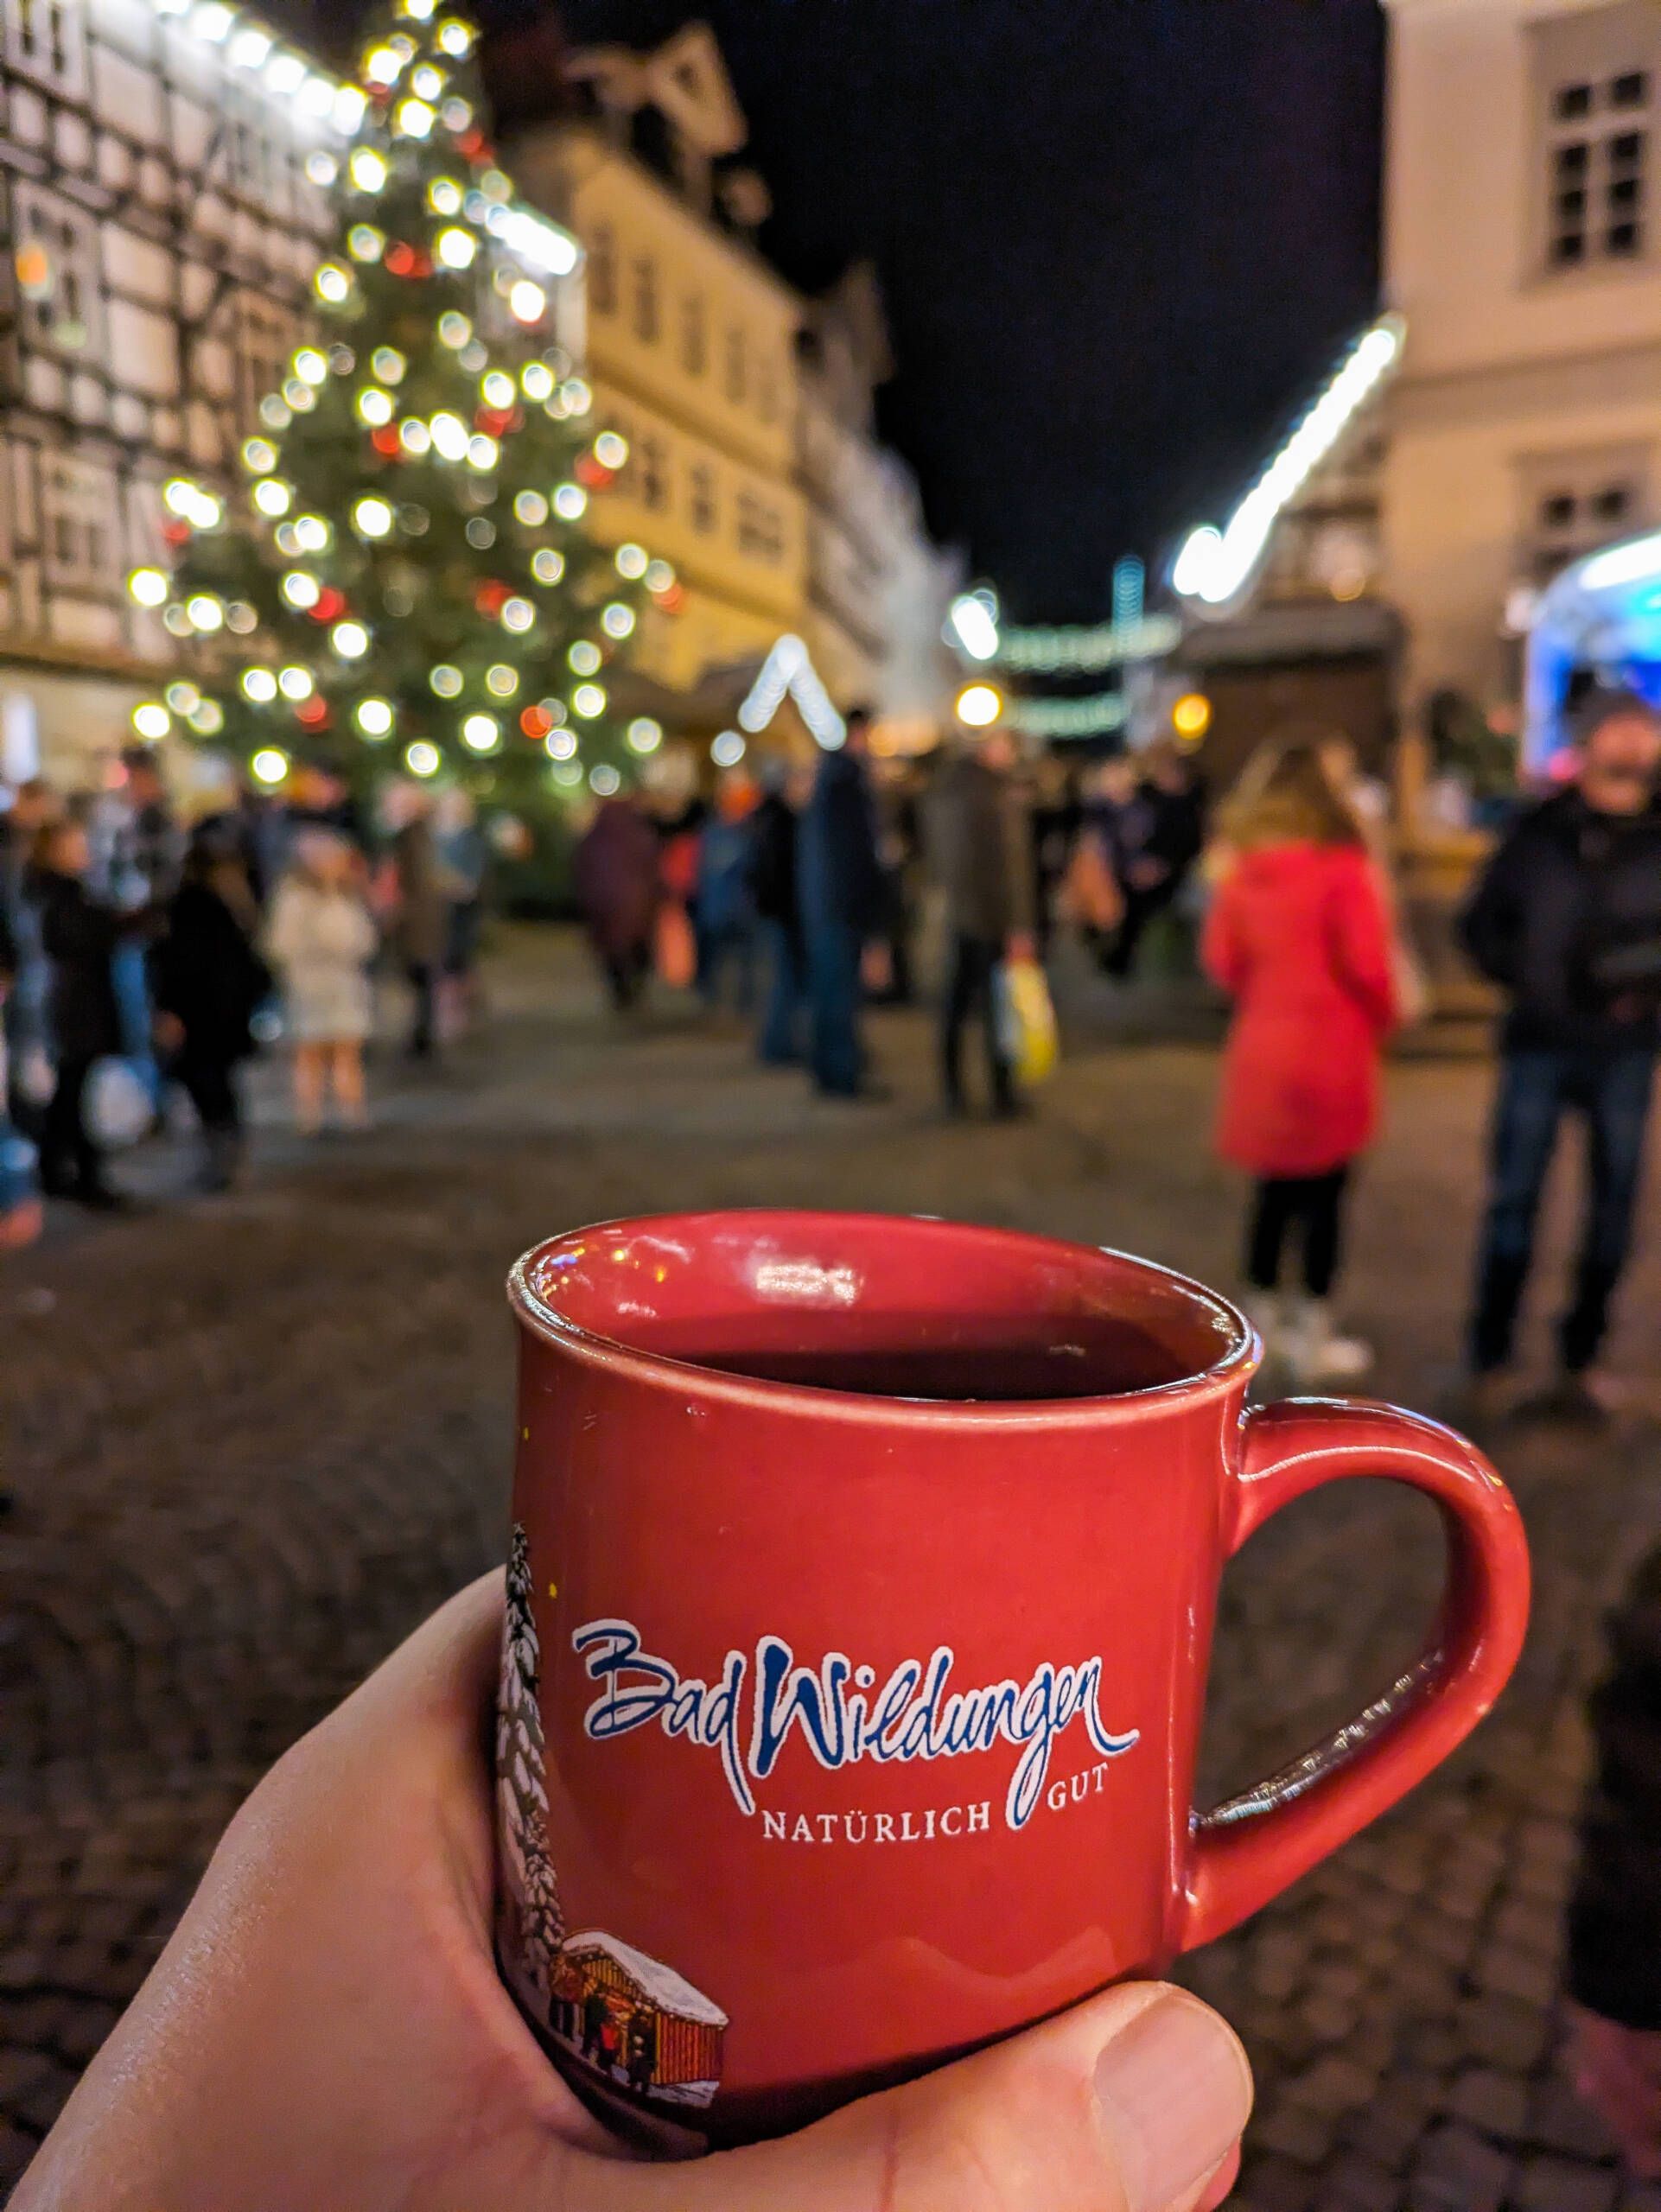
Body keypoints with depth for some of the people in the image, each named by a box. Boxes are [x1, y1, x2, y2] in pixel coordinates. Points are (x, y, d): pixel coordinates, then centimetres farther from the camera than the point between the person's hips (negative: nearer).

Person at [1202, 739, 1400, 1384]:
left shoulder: (1241, 872, 2)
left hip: (1262, 1048, 5)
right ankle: (1313, 1339, 11)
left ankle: (1262, 1320, 25)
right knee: (1324, 1196, 4)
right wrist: (1381, 1021, 3)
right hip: (1331, 1051, -5)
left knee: (1275, 1189, 15)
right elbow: (1366, 963, -14)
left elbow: (1221, 960, 4)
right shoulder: (1342, 869, -13)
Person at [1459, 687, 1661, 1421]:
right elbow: (1481, 921, 7)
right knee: (1513, 1200, 1)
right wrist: (1522, 977, -8)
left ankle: (1582, 1360, 22)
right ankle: (1490, 1361, 12)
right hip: (1540, 1044, -1)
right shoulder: (1542, 832, 0)